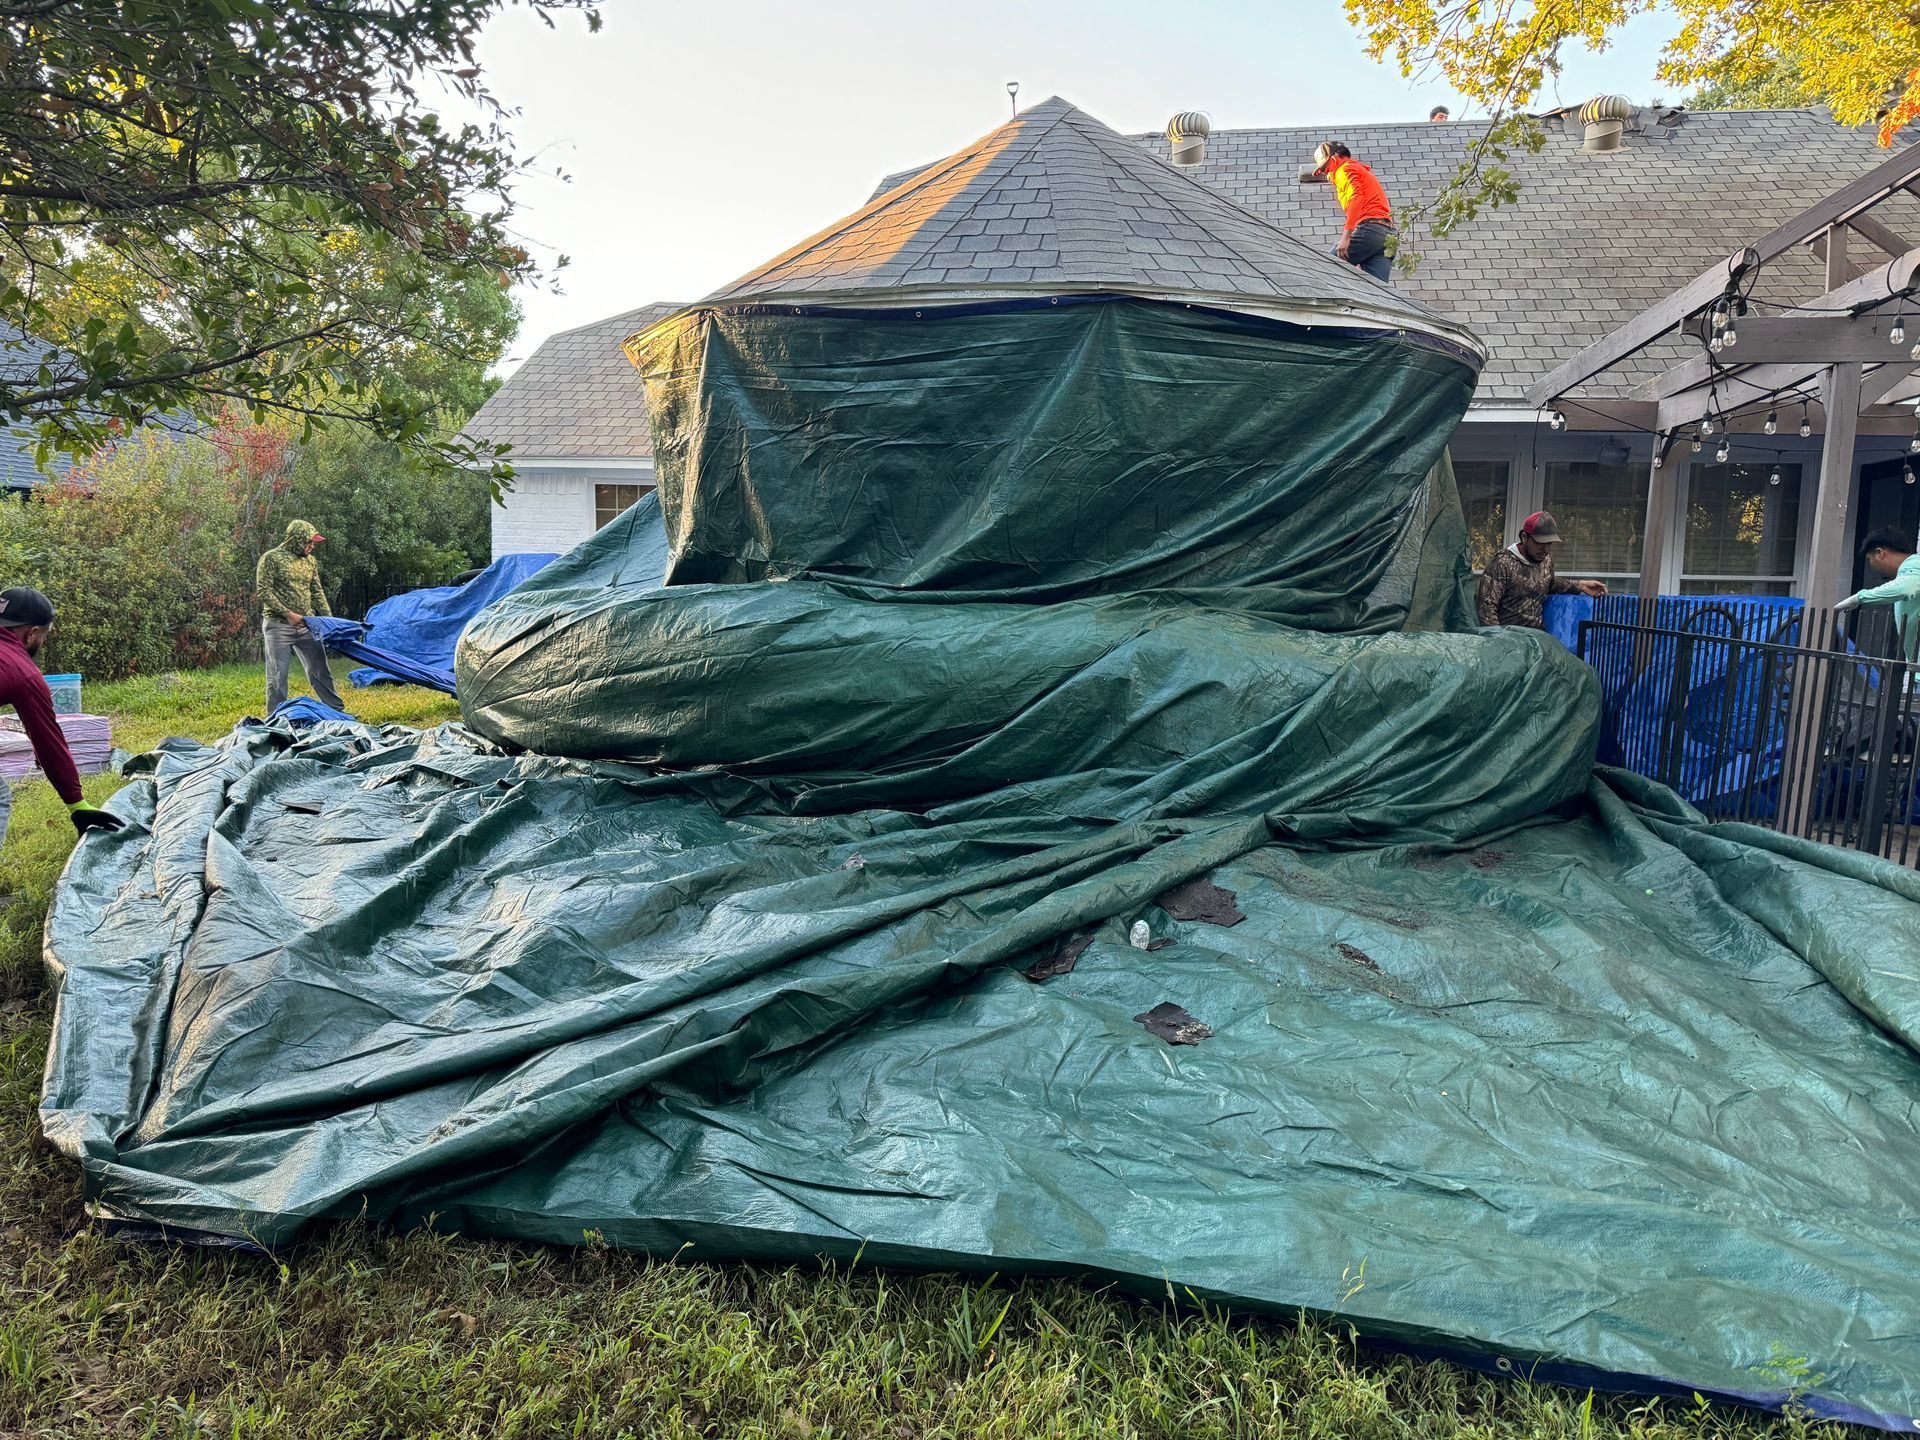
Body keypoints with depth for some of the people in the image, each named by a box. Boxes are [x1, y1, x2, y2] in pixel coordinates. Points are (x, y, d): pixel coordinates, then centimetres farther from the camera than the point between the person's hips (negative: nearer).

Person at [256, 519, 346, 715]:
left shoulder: (310, 561, 12)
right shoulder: (271, 558, -5)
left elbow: (317, 593, 15)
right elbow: (264, 591, -10)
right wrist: (288, 613, -17)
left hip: (307, 626, 5)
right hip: (278, 625, -5)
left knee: (320, 670, 8)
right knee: (277, 676, -1)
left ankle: (337, 711, 16)